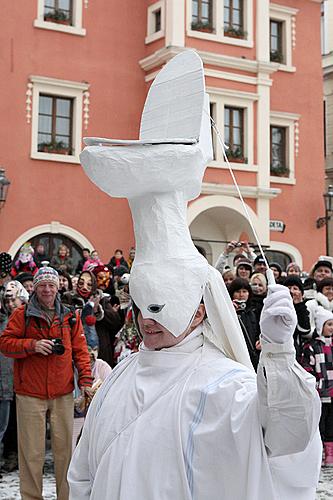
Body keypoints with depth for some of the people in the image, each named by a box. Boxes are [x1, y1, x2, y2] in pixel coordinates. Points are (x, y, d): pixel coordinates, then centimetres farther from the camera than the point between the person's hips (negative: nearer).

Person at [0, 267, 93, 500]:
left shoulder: (70, 317, 10)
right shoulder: (22, 314, 3)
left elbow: (80, 350, 10)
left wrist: (85, 379, -1)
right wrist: (32, 345, -17)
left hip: (63, 394, 2)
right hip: (30, 395, -2)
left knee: (65, 448, 6)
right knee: (32, 451, 1)